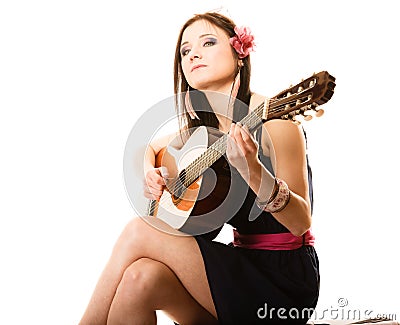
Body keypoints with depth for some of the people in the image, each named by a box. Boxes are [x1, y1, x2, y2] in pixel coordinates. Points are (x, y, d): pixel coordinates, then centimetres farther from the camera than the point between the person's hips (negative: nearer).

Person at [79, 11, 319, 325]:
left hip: (286, 280, -5)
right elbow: (150, 147, 27)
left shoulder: (272, 119, -13)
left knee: (139, 231, -18)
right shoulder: (201, 129, 7)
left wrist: (253, 169, -34)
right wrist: (149, 172, 3)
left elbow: (301, 223, -17)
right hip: (241, 264, 5)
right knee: (141, 278, -24)